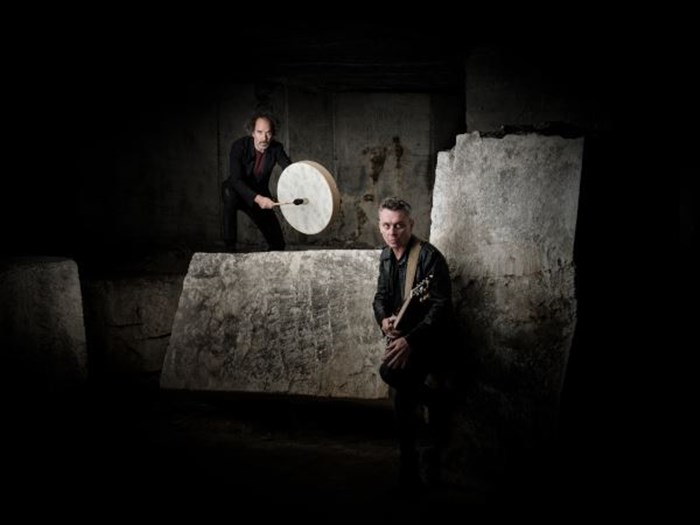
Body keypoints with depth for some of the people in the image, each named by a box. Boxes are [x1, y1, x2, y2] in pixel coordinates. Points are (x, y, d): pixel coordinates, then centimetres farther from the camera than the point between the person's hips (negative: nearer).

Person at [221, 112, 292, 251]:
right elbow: (235, 180, -34)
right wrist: (257, 198, -48)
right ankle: (230, 247, -32)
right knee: (230, 194, -40)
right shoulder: (239, 146, -26)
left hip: (261, 196, 3)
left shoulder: (276, 148, -14)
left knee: (278, 243, -4)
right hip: (238, 191, -3)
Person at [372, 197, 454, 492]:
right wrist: (384, 319, -10)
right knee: (404, 405, 14)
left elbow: (442, 306, -25)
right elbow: (381, 296, 14)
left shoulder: (429, 257, -21)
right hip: (401, 339, 7)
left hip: (429, 339, -7)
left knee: (390, 371, -28)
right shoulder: (387, 256, 3)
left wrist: (410, 340, -32)